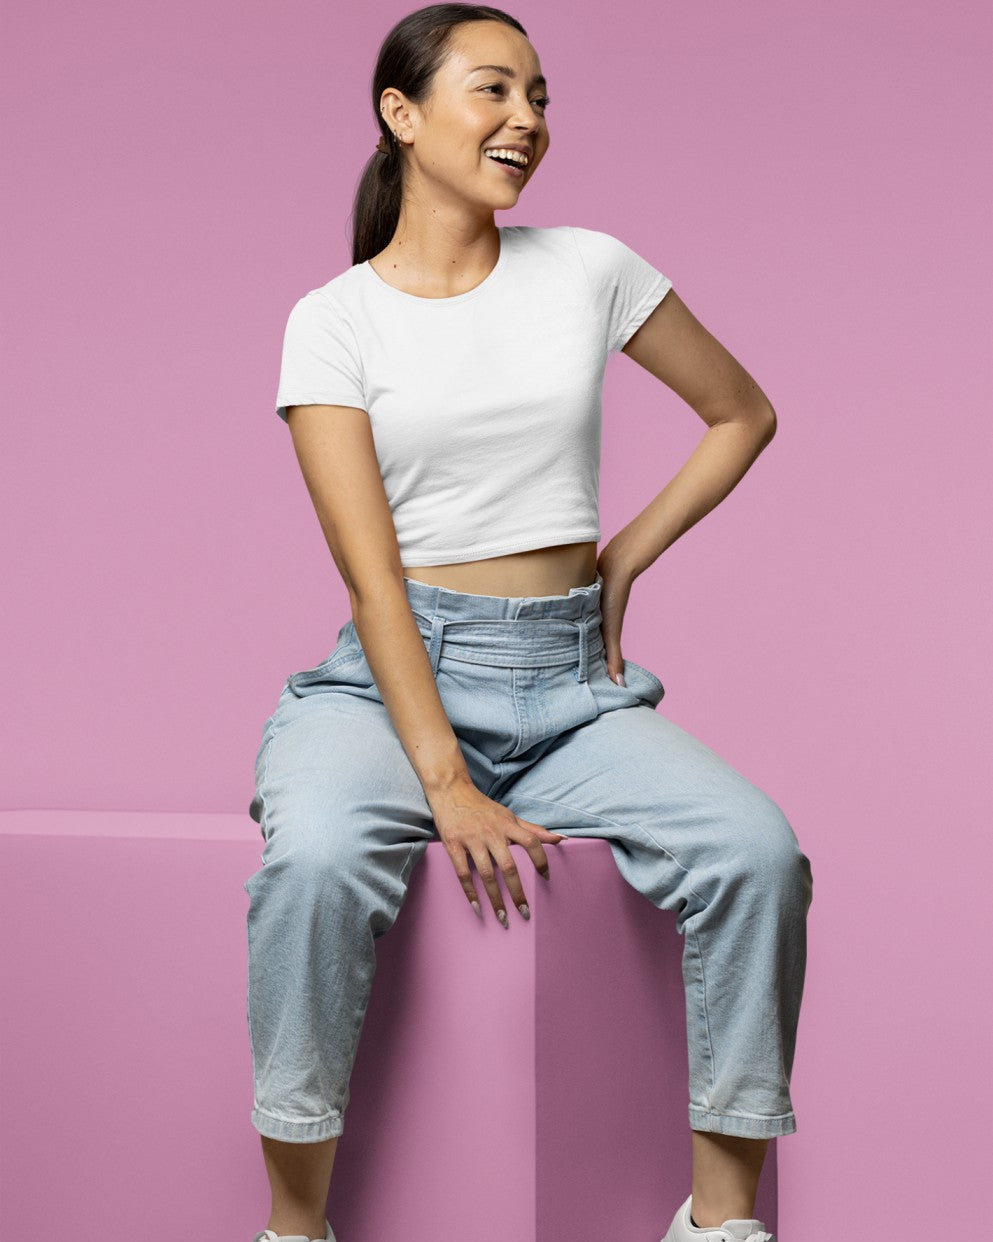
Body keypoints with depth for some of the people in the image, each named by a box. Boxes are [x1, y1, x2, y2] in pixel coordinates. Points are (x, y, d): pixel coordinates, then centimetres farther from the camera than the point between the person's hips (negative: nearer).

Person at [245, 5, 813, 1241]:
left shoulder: (589, 270, 6)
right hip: (393, 677, -2)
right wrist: (446, 785, -20)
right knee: (313, 860, -34)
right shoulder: (335, 318, 0)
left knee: (757, 850, -24)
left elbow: (743, 414, 20)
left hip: (569, 683, 3)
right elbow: (372, 575, -10)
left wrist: (622, 562, 9)